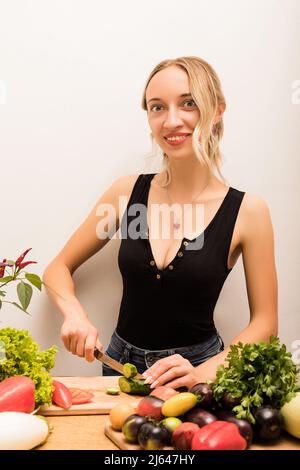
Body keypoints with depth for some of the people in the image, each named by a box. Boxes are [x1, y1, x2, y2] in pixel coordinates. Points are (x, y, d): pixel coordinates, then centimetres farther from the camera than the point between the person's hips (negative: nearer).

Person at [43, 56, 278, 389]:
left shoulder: (247, 210, -8)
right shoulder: (127, 191, -2)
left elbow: (264, 324, -2)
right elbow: (59, 269, 7)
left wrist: (203, 372, -17)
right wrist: (75, 314, -12)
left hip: (196, 369, -2)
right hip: (122, 363, 2)